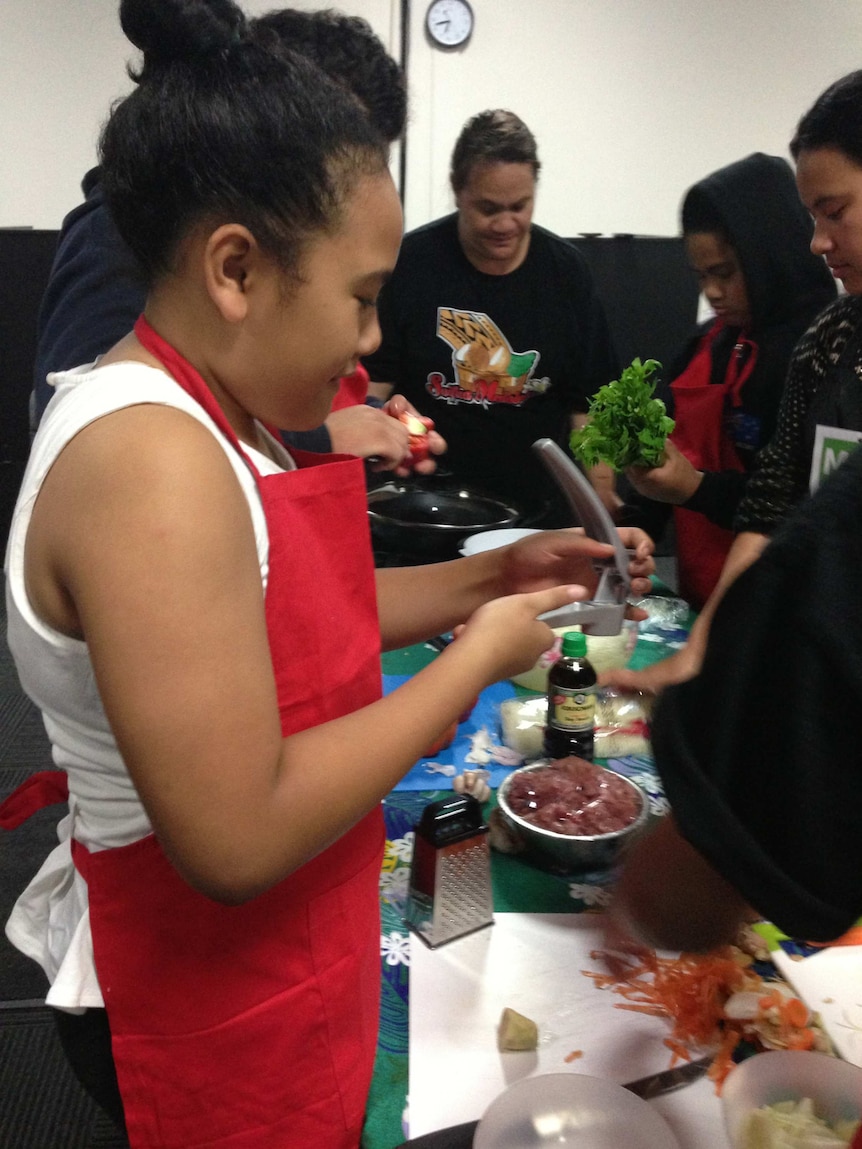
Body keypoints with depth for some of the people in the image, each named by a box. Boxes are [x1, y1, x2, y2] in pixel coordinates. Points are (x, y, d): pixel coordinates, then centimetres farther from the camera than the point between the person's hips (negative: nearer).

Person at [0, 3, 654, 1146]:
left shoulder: (213, 414, 1)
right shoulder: (151, 463, -29)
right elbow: (238, 840, -31)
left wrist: (495, 574, 0)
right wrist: (476, 657, -22)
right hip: (206, 1013, -8)